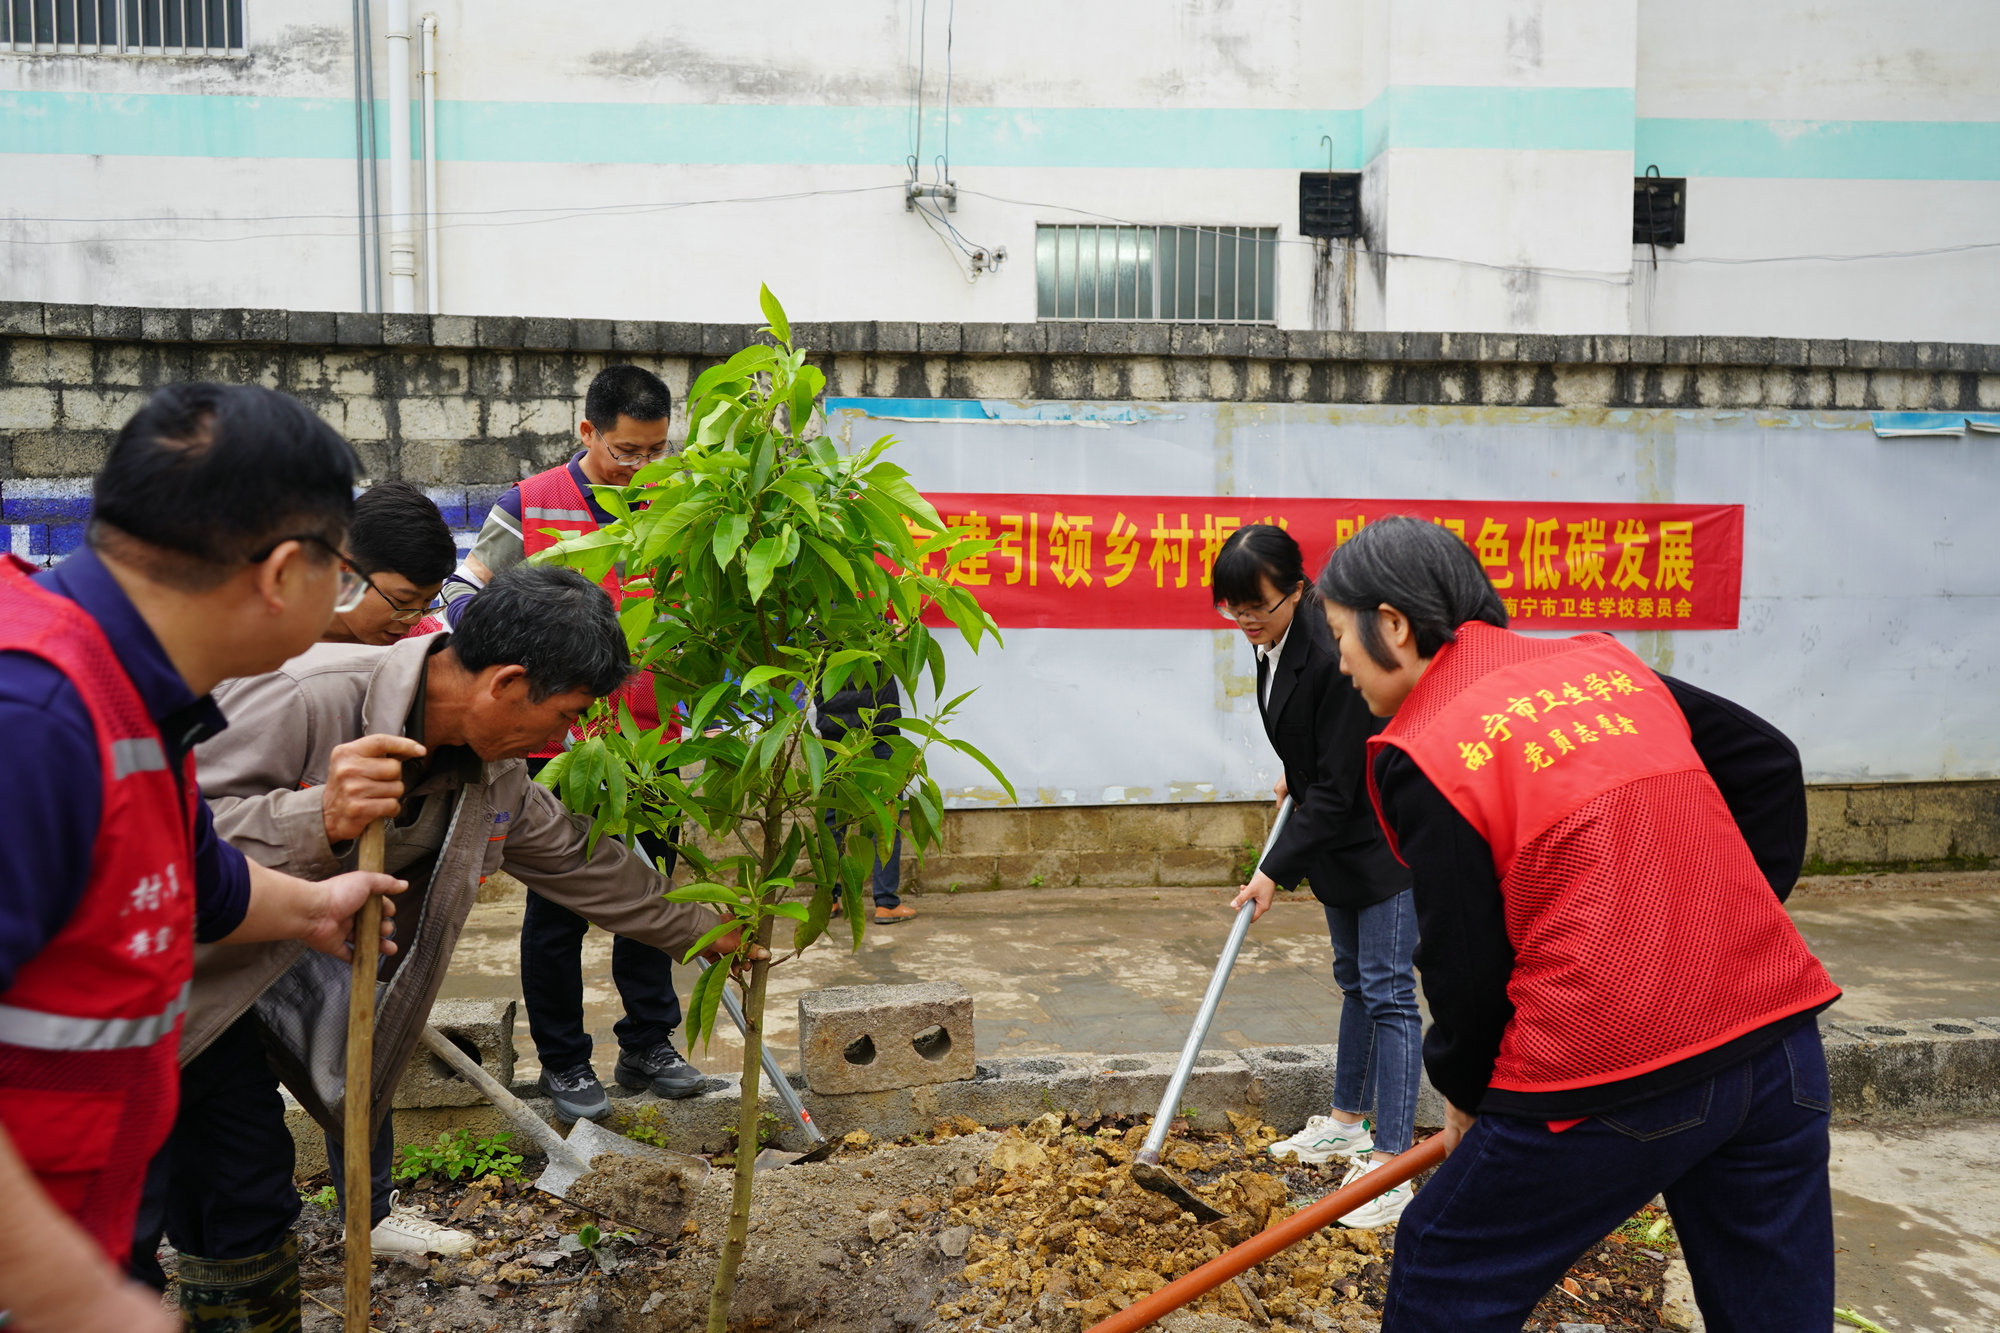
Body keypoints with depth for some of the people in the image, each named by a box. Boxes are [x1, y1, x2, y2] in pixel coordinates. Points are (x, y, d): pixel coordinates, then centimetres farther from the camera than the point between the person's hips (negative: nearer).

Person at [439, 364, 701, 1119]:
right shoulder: (529, 509, -5)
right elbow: (462, 592, -2)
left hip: (648, 743, 4)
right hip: (558, 743, -3)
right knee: (559, 908, 6)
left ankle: (648, 1044, 26)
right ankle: (563, 1063, 20)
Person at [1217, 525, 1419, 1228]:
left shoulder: (1333, 656, -30)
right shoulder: (1275, 639, -2)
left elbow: (1336, 789, -26)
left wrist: (1276, 871, -22)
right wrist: (1295, 777, 18)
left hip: (1387, 837, -9)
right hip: (1341, 834, 10)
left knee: (1387, 992, -7)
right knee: (1353, 980, 19)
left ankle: (1389, 1164, -1)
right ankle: (1346, 1124, 33)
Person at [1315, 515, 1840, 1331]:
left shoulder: (1420, 752, -9)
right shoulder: (1606, 663, 11)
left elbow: (1464, 962, -6)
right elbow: (1768, 763, 15)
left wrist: (1464, 1093, 11)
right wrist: (1730, 927, 17)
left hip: (1613, 1080, -7)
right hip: (1776, 1035, 7)